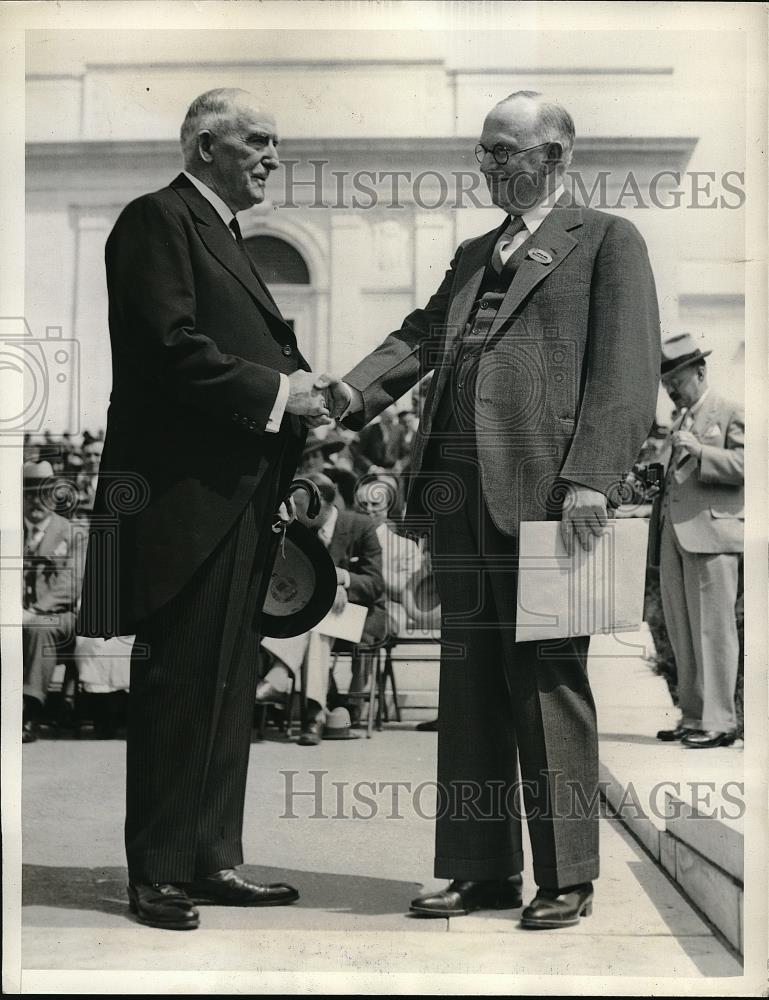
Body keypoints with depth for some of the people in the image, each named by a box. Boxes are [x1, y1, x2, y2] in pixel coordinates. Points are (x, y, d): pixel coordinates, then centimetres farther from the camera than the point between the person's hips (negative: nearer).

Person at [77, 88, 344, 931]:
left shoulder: (223, 235, 23)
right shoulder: (157, 219, -6)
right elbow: (173, 349, -18)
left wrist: (298, 389, 5)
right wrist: (276, 393, -14)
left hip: (239, 495, 10)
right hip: (184, 493, -10)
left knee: (228, 685, 11)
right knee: (178, 682, -4)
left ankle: (213, 859, 19)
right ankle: (157, 871, 6)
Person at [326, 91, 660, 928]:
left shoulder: (607, 240, 4)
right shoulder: (472, 256, 24)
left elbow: (625, 370, -6)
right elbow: (423, 334, 11)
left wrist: (591, 477, -17)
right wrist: (357, 389, -8)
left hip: (542, 490, -6)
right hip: (457, 488, 7)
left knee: (546, 683, -1)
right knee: (470, 682, 9)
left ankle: (566, 875, 10)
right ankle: (483, 868, 19)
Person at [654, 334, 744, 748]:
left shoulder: (731, 413, 0)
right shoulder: (678, 422, 23)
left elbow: (743, 466, -11)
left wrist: (698, 450, -18)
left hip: (711, 533, -8)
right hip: (674, 535, 8)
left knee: (713, 631, -8)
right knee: (681, 633, 8)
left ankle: (718, 722, -4)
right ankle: (692, 717, 15)